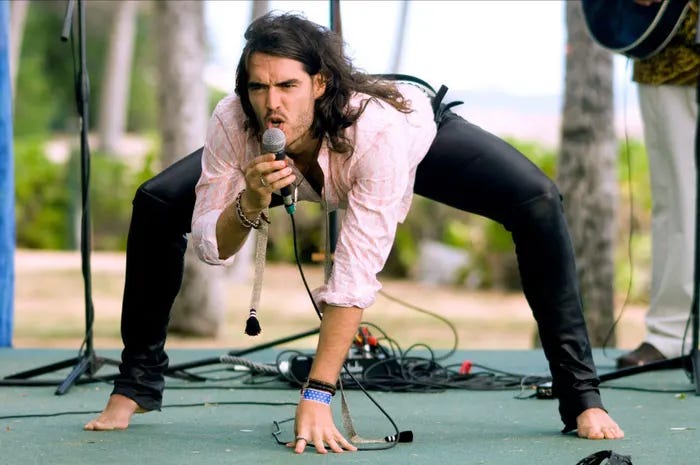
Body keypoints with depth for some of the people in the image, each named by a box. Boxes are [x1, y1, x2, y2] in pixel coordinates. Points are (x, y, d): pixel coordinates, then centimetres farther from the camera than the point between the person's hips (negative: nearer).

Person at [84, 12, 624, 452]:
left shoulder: (382, 126, -46)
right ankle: (137, 384, 7)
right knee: (156, 203, -10)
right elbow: (210, 246, -25)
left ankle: (580, 395, -14)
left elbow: (356, 275, -46)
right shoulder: (232, 124, -37)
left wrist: (316, 395, -48)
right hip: (323, 153, 3)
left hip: (425, 130, -3)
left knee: (538, 203, -27)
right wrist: (251, 203, -47)